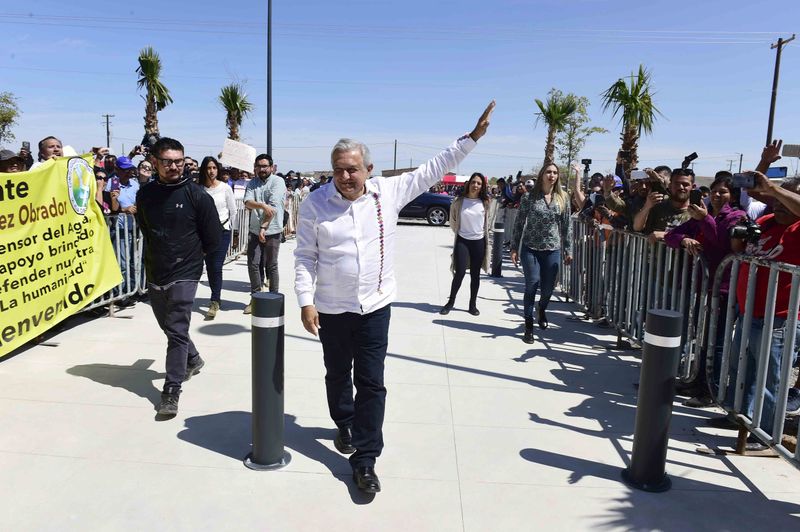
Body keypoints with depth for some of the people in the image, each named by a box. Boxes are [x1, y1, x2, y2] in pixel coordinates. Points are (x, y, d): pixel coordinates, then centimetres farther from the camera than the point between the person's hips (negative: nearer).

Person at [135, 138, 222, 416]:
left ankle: (172, 390, 0)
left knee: (177, 332, -7)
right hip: (154, 273, 5)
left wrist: (190, 254, 6)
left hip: (184, 274, -5)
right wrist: (159, 254, 13)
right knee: (169, 326, 19)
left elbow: (213, 238, -5)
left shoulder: (196, 195, -10)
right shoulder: (145, 194, 2)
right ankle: (193, 360, 44)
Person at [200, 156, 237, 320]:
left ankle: (215, 302, -3)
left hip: (222, 230, -3)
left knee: (216, 266, -9)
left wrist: (234, 232, 2)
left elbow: (233, 211, 2)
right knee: (209, 266, 10)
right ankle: (217, 298, 25)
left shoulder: (225, 188, -2)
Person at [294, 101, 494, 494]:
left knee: (371, 383, 1)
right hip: (331, 308, 0)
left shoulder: (389, 191, -5)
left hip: (375, 306, 0)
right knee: (338, 375, 19)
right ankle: (345, 424, 47)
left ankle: (365, 459, 12)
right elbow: (305, 256, -4)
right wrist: (306, 301, -11)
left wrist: (473, 137, 2)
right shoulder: (315, 204, -8)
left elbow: (432, 170, 2)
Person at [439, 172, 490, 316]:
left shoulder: (485, 202, -3)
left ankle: (473, 304, 21)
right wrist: (459, 232, 8)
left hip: (479, 242, 2)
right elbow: (452, 221, 6)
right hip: (462, 241, -2)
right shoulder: (458, 201, -7)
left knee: (475, 275, 9)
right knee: (459, 273, -5)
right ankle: (451, 301, 14)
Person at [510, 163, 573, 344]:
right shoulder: (529, 197, -2)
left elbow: (566, 225, 8)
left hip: (553, 249, 2)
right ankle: (529, 327, 5)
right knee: (532, 285, -6)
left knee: (548, 288, 8)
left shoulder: (563, 198, 4)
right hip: (530, 248, -2)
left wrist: (568, 250, 6)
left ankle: (542, 312, 42)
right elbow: (519, 223, 1)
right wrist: (514, 248, -2)